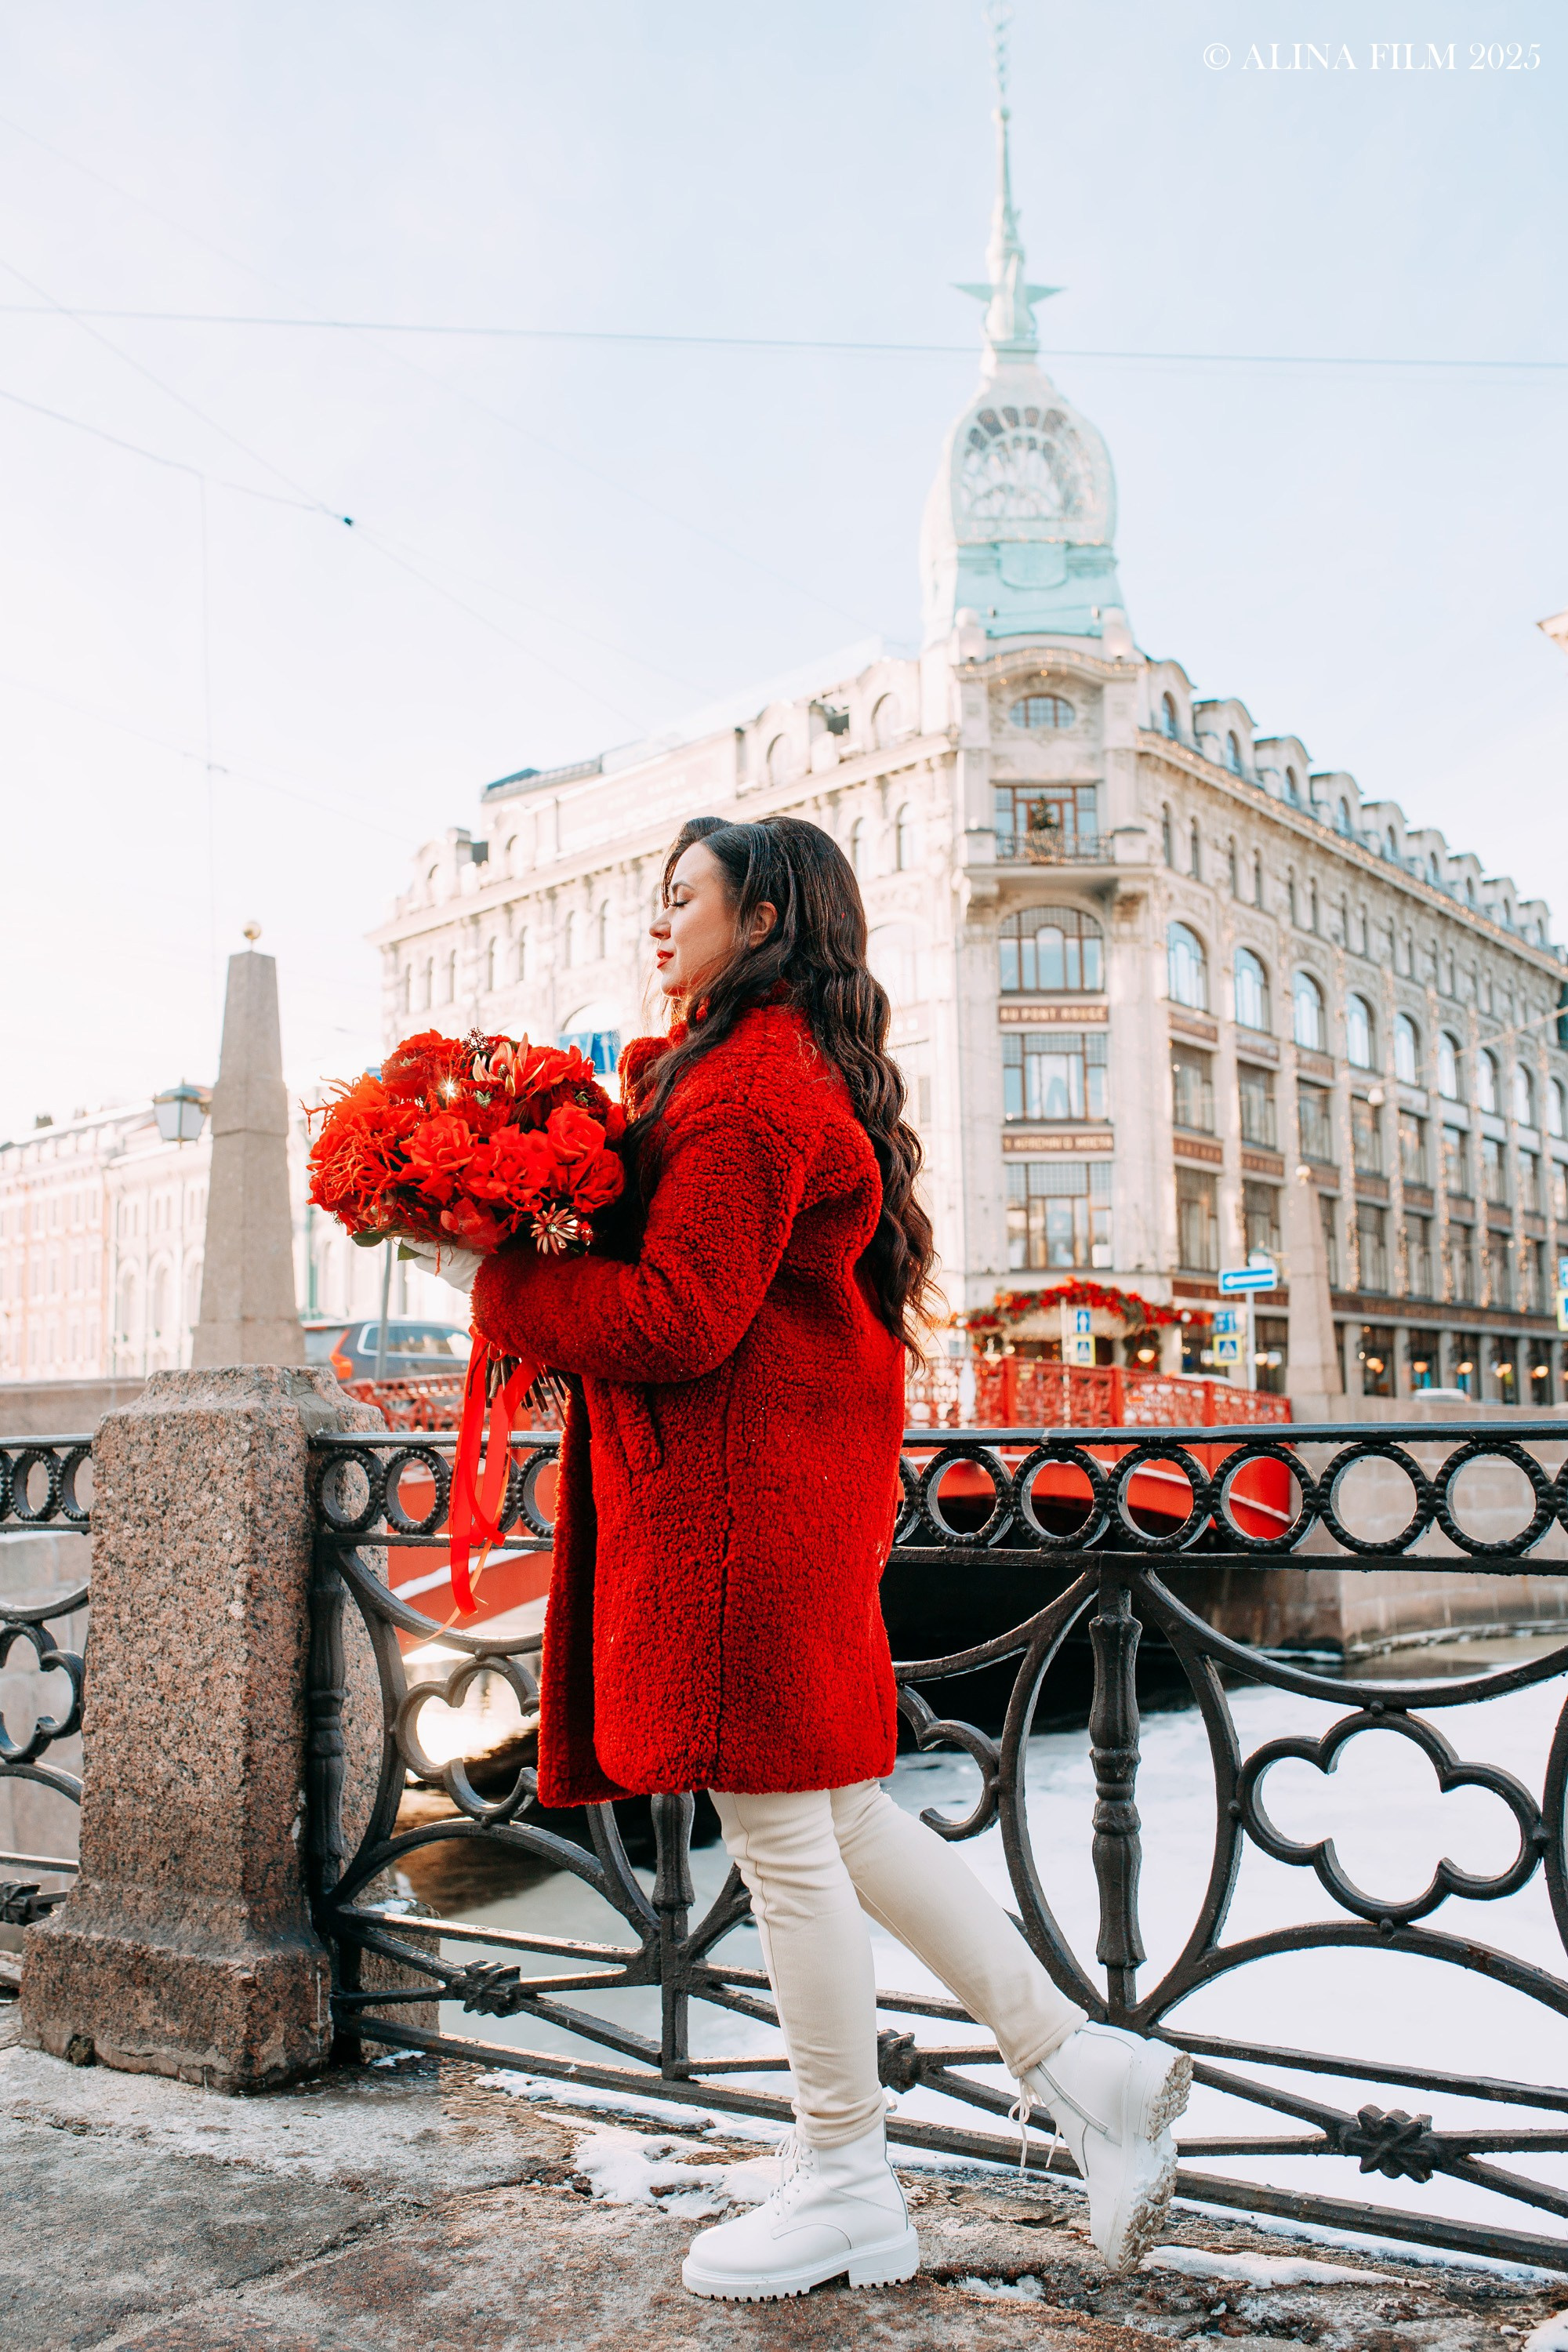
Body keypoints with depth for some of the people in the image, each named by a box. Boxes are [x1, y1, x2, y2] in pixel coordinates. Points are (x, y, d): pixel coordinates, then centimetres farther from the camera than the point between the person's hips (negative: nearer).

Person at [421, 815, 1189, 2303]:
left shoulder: (746, 1084, -14)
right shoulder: (802, 1071, 19)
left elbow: (681, 1317, -21)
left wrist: (495, 1285, -11)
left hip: (744, 1496, -10)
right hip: (794, 1484, 10)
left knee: (783, 1829, 2)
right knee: (836, 1813, 16)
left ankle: (845, 2192, 20)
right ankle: (1073, 2061, 23)